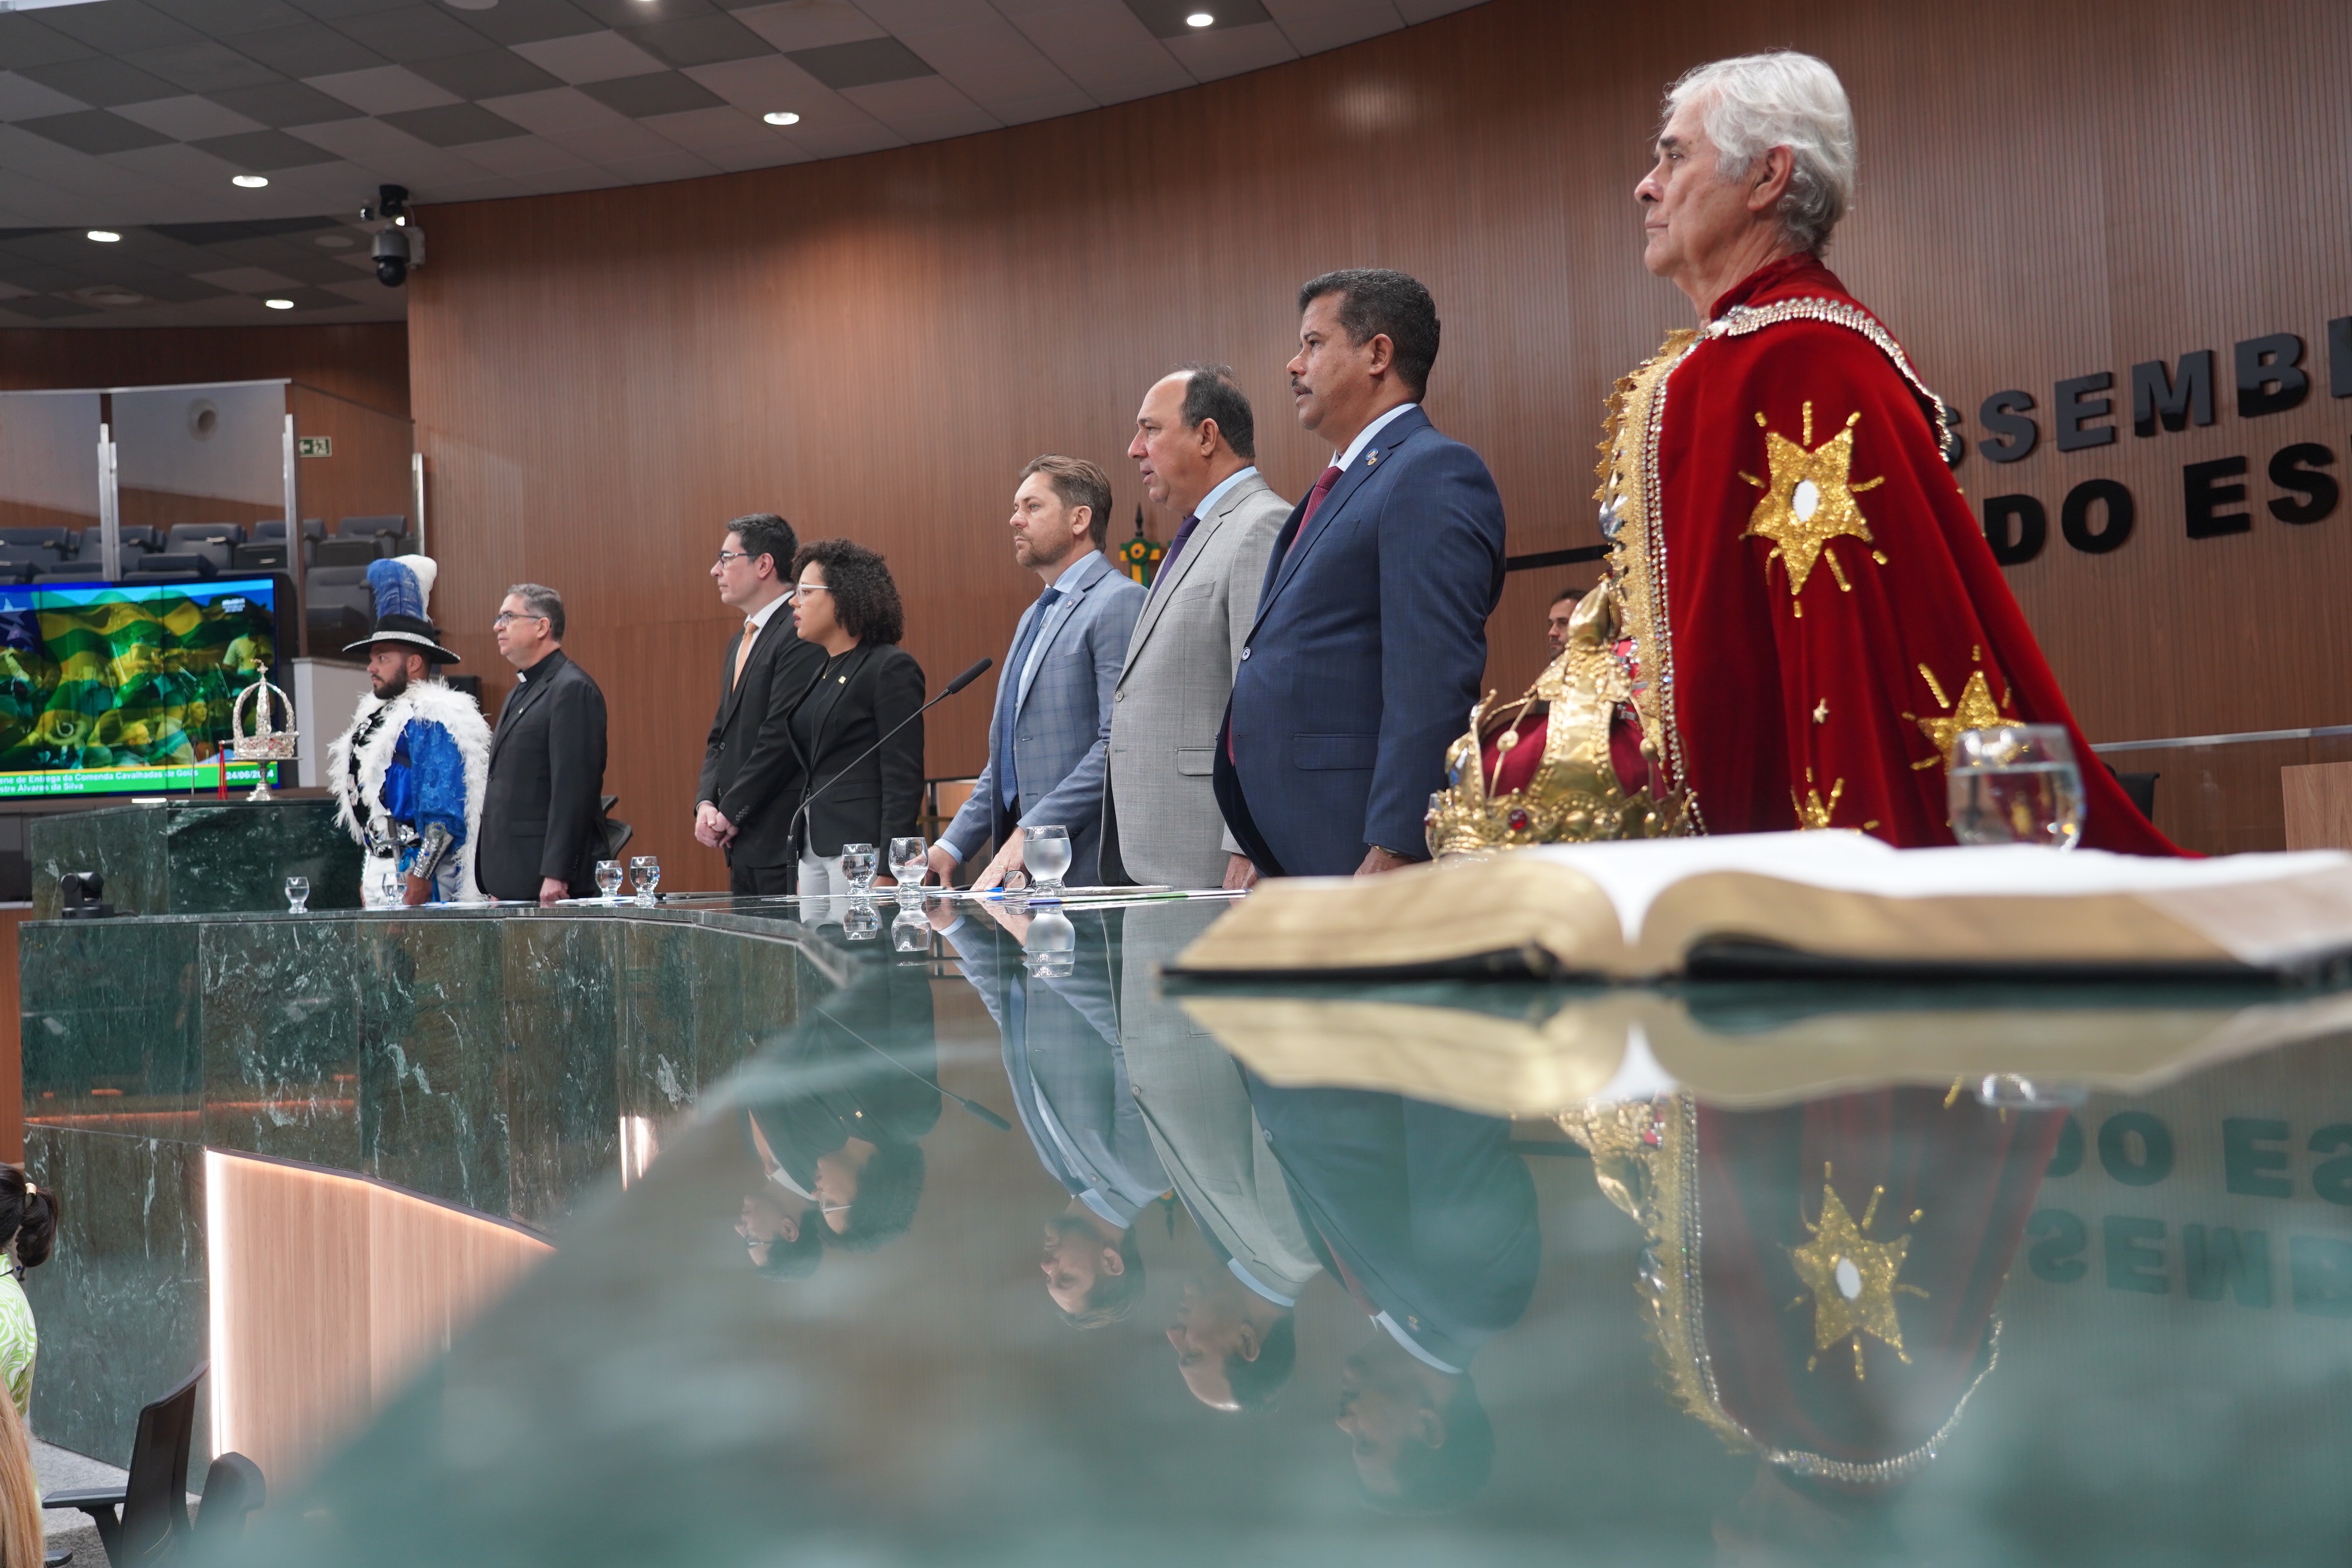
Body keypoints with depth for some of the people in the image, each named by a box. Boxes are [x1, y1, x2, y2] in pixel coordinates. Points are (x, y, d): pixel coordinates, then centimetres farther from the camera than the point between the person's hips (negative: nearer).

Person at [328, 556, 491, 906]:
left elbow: (445, 814, -19)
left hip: (418, 878, -9)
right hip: (382, 873, 9)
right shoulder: (380, 715, 18)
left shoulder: (432, 722, -12)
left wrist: (419, 879, -24)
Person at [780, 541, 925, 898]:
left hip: (863, 848, -8)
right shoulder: (824, 673, 18)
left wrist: (887, 873, -19)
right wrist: (802, 868, 18)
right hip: (814, 851, 8)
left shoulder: (891, 668, -8)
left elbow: (904, 781, -14)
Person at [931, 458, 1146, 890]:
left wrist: (1031, 833, -20)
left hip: (1089, 867, -8)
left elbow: (1120, 745, -18)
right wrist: (952, 845, 14)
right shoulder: (1034, 617, 22)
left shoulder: (1120, 603, -8)